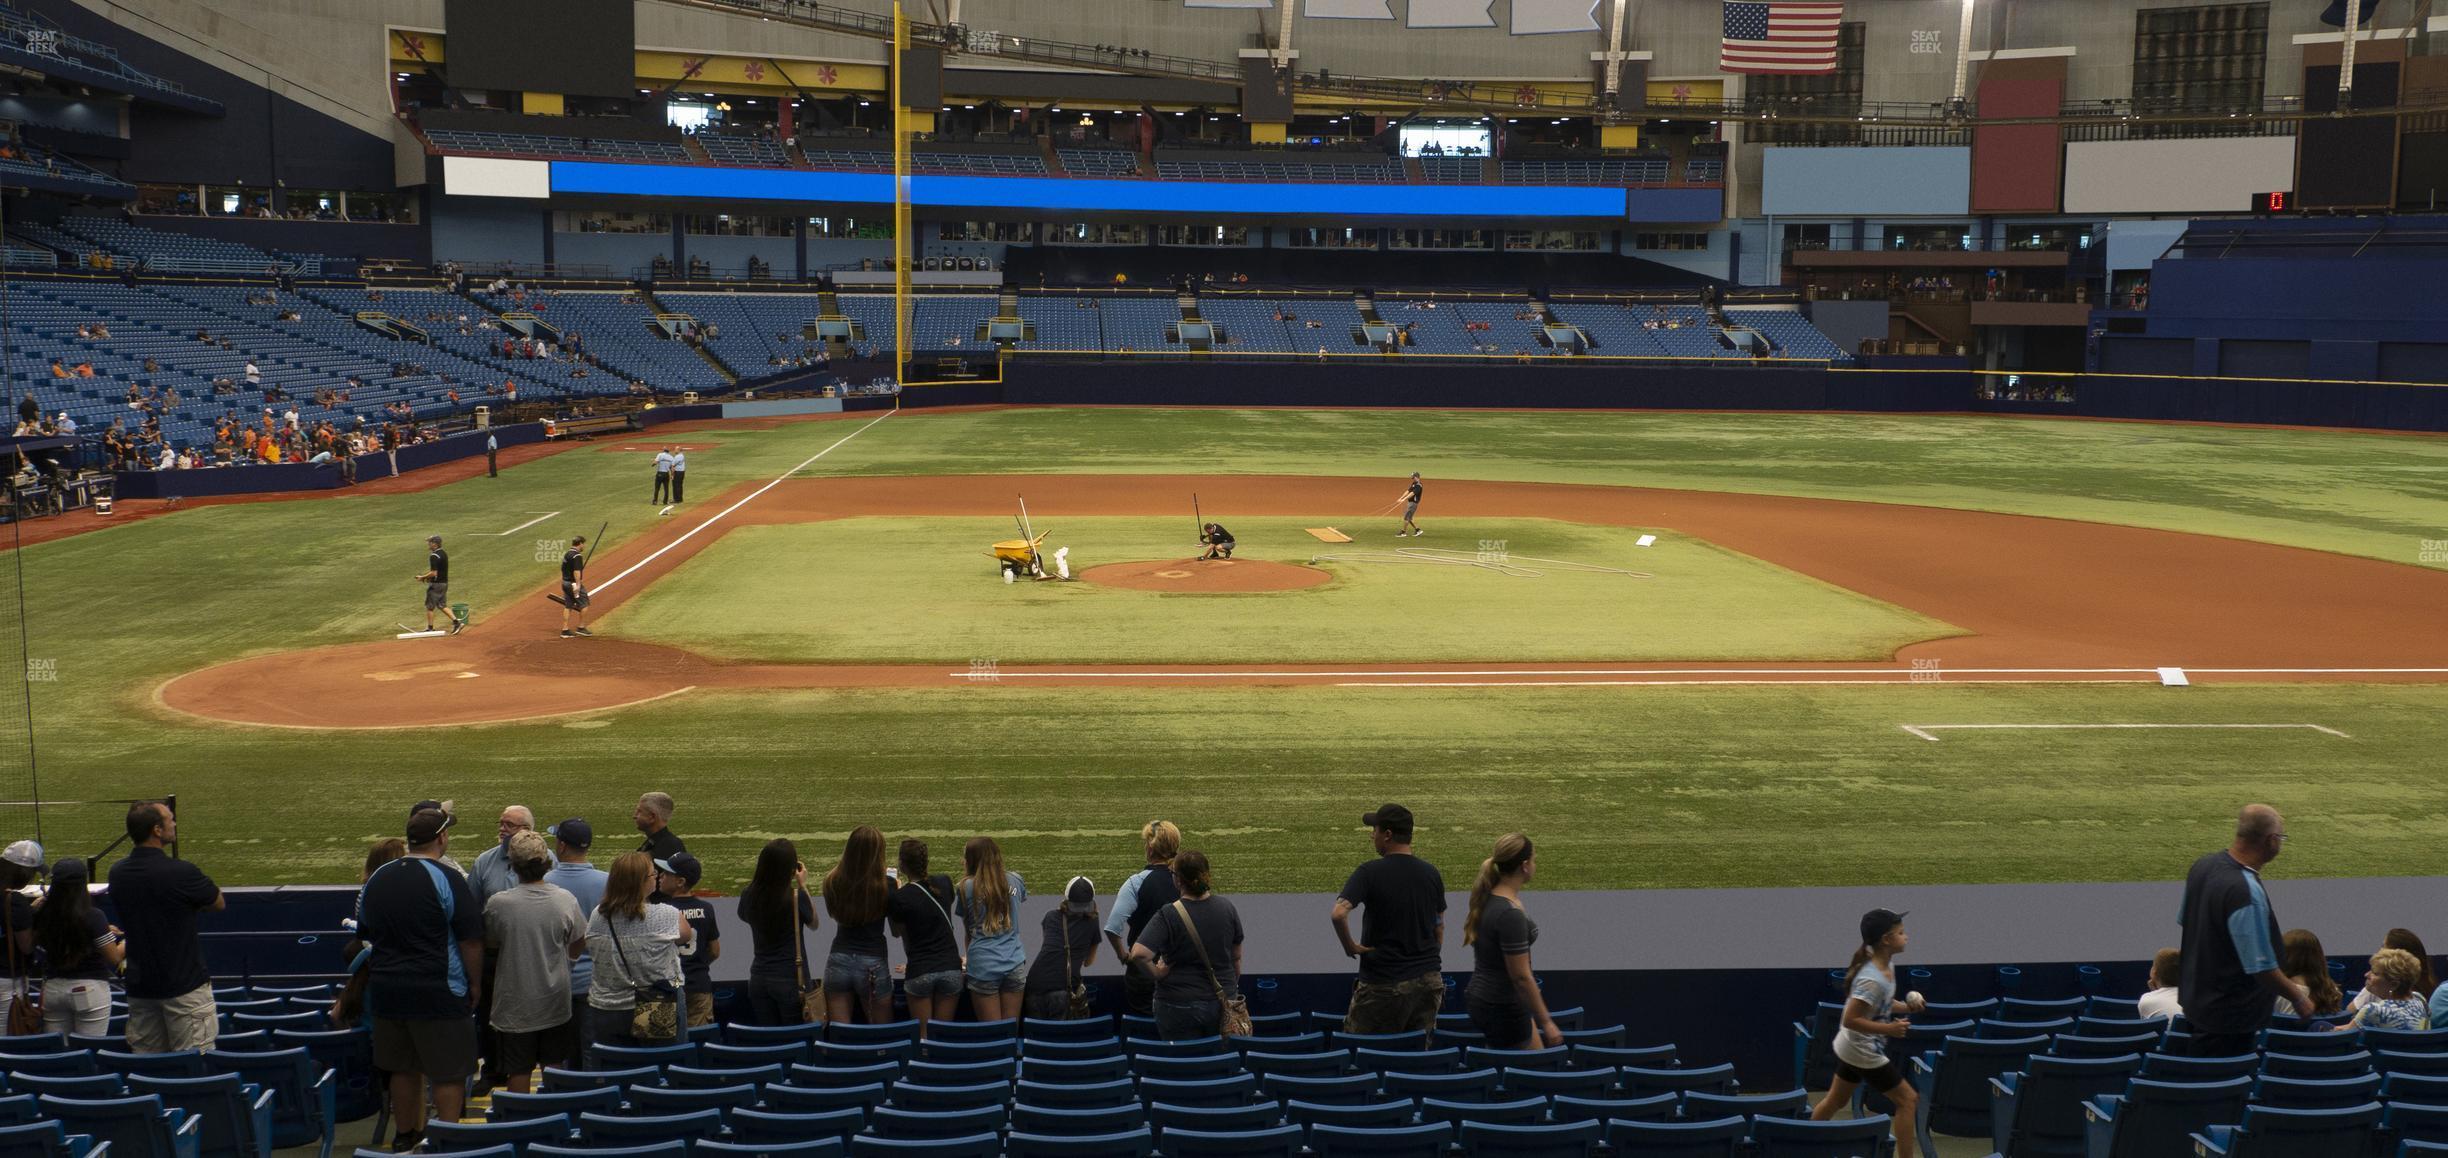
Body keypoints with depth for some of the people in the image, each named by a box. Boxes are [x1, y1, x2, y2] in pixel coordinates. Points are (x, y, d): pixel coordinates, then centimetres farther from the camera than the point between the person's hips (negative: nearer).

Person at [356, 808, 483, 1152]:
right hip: (439, 992, -6)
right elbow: (471, 939, -14)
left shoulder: (377, 879, 7)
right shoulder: (446, 879, -13)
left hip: (386, 990, 7)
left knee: (403, 1069, 17)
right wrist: (475, 984, -3)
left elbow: (365, 933, 18)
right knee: (449, 1072, 2)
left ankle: (406, 1136, 28)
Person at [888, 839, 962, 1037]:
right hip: (950, 967, 3)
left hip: (919, 971, -3)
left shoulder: (901, 897, -11)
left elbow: (897, 932, 5)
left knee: (923, 1035, 6)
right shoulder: (944, 883, 1)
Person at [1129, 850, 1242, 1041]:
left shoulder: (1169, 915, -18)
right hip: (1223, 1003, 4)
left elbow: (1139, 953, -31)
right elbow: (1237, 958, 7)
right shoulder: (1227, 908, -4)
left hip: (1181, 1007, -4)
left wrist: (1157, 972, -12)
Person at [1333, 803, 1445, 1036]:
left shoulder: (1370, 873, -12)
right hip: (1428, 980, 5)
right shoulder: (1431, 873, 6)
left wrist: (1349, 946, -10)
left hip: (1384, 983, -5)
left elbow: (1339, 913, -25)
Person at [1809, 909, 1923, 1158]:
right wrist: (1889, 1029, -29)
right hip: (1864, 1052, -9)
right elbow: (1851, 1019, -29)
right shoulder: (1872, 979, -29)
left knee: (1836, 1101, 20)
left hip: (1851, 1047, 9)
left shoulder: (1887, 965, 0)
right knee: (1907, 1099, 1)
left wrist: (1906, 1007, 2)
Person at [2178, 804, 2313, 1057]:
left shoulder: (2203, 865, -2)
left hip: (2194, 997, 9)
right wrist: (2298, 998, -8)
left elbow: (2184, 921, 14)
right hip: (2230, 1016, -9)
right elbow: (2261, 968, -25)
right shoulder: (2247, 892, -29)